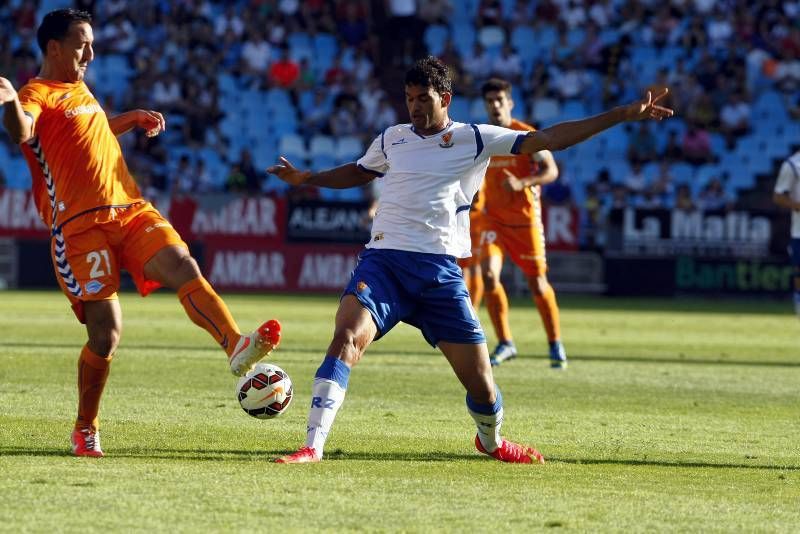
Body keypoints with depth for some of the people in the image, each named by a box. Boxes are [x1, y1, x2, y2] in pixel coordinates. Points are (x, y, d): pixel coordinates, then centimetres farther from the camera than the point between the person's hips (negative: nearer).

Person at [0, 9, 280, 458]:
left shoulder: (79, 89, 24)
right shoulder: (38, 94, -4)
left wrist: (132, 118, 37)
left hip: (131, 210, 7)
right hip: (81, 225, -7)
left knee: (184, 268, -21)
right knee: (106, 332, -10)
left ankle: (236, 345, -41)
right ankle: (86, 429, 10)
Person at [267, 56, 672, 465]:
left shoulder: (474, 139, 6)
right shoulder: (391, 139, 15)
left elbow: (547, 139, 2)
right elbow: (359, 173, 37)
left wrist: (623, 115, -2)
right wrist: (305, 179, 26)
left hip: (440, 271, -1)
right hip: (383, 260, 1)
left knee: (480, 382, 0)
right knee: (346, 338, -27)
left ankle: (490, 441, 35)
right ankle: (312, 448, -29)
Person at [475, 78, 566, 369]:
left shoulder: (527, 135, -8)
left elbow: (551, 171, -13)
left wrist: (522, 183, -27)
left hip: (526, 219, -3)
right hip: (494, 219, 3)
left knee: (538, 284, 3)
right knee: (489, 273, -18)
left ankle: (555, 344, 22)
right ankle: (505, 343, -7)